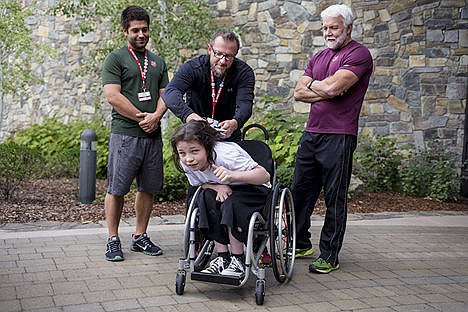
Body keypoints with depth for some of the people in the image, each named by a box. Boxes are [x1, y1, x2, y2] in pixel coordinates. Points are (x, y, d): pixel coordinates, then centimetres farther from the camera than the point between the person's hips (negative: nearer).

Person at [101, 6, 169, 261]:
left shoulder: (157, 62, 20)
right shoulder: (116, 59, 2)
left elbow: (165, 94, 14)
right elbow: (113, 96, -9)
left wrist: (156, 116, -6)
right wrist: (142, 117, -11)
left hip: (153, 135, 6)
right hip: (125, 133, -5)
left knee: (148, 188, 9)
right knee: (116, 189, -3)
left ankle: (140, 237, 20)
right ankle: (113, 240, 7)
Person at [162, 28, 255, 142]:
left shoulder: (244, 72, -6)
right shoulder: (192, 67, -10)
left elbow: (245, 103, -20)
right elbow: (170, 91, -25)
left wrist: (236, 122, -44)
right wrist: (188, 114, -47)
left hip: (229, 139, 1)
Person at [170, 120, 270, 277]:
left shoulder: (224, 154, -34)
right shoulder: (185, 164, -17)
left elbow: (265, 175, -36)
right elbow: (201, 183, 3)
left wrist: (232, 175, -55)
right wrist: (217, 187, -23)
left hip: (254, 189, -5)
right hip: (223, 190, 5)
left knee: (230, 203, -33)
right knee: (206, 196, -26)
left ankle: (237, 260, -17)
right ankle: (222, 257, -17)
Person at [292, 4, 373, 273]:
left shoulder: (359, 54, -5)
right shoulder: (318, 57, 19)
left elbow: (332, 86, -19)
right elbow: (299, 93, 9)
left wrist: (312, 84, 1)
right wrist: (325, 91, -6)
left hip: (339, 137, -7)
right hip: (311, 133, 8)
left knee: (335, 199, 0)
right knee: (300, 191, 13)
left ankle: (330, 256, 10)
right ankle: (301, 244, 28)